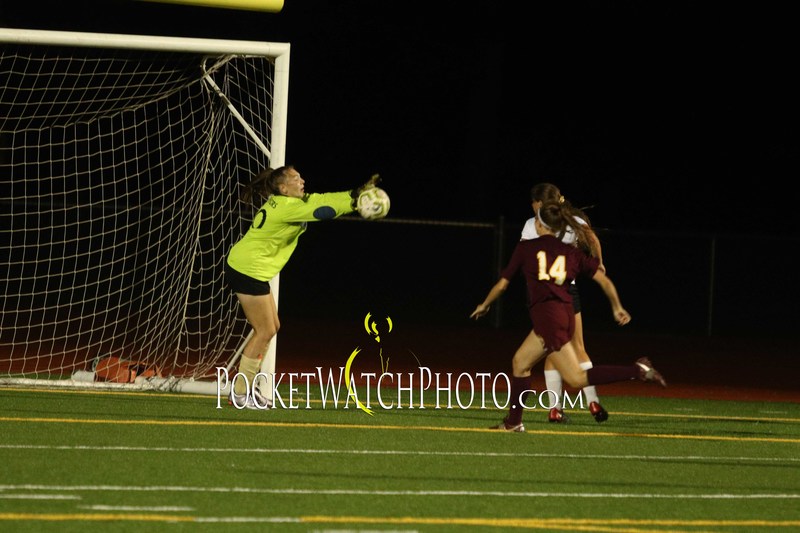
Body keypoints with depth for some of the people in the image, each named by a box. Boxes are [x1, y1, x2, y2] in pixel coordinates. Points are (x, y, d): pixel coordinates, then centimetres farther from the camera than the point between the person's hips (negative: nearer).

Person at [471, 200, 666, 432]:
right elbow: (605, 281, 9)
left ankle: (638, 370, -21)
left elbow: (502, 284, 11)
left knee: (577, 378, -10)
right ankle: (513, 422, 22)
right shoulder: (572, 253, 14)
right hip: (565, 314, 7)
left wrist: (484, 305, 29)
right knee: (520, 362, 20)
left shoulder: (525, 248, 5)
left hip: (546, 314, -7)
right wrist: (617, 308, 24)